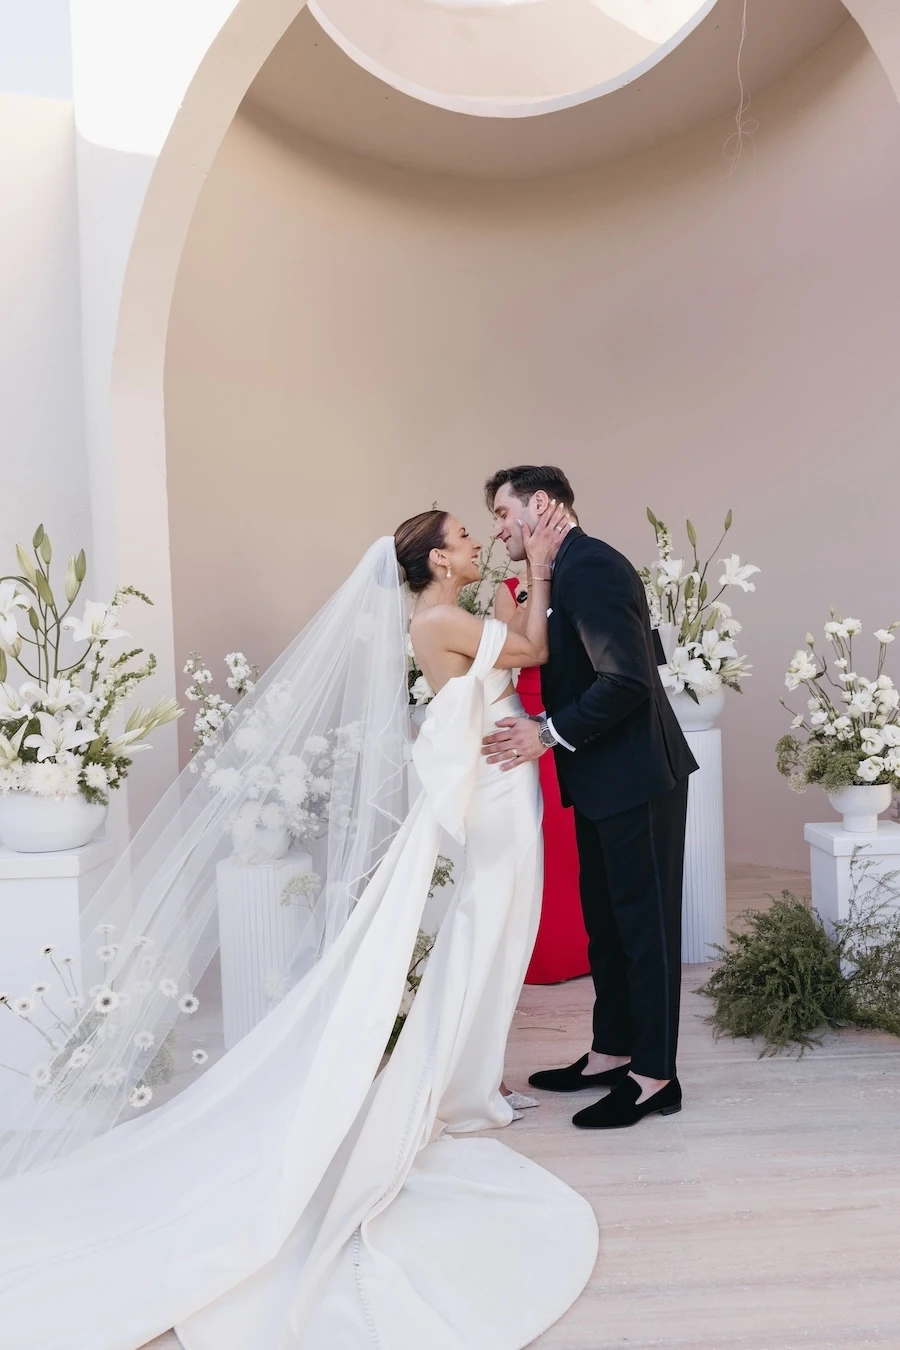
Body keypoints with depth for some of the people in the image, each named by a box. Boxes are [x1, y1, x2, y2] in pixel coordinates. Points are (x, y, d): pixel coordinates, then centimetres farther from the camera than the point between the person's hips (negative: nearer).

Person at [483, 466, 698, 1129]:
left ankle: (654, 1075, 14)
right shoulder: (565, 571, 14)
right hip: (604, 780, 10)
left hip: (636, 778, -10)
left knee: (645, 922, 1)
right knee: (605, 920, 17)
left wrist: (551, 733, -20)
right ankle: (612, 1052, 30)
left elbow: (627, 677, -24)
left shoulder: (591, 566, -17)